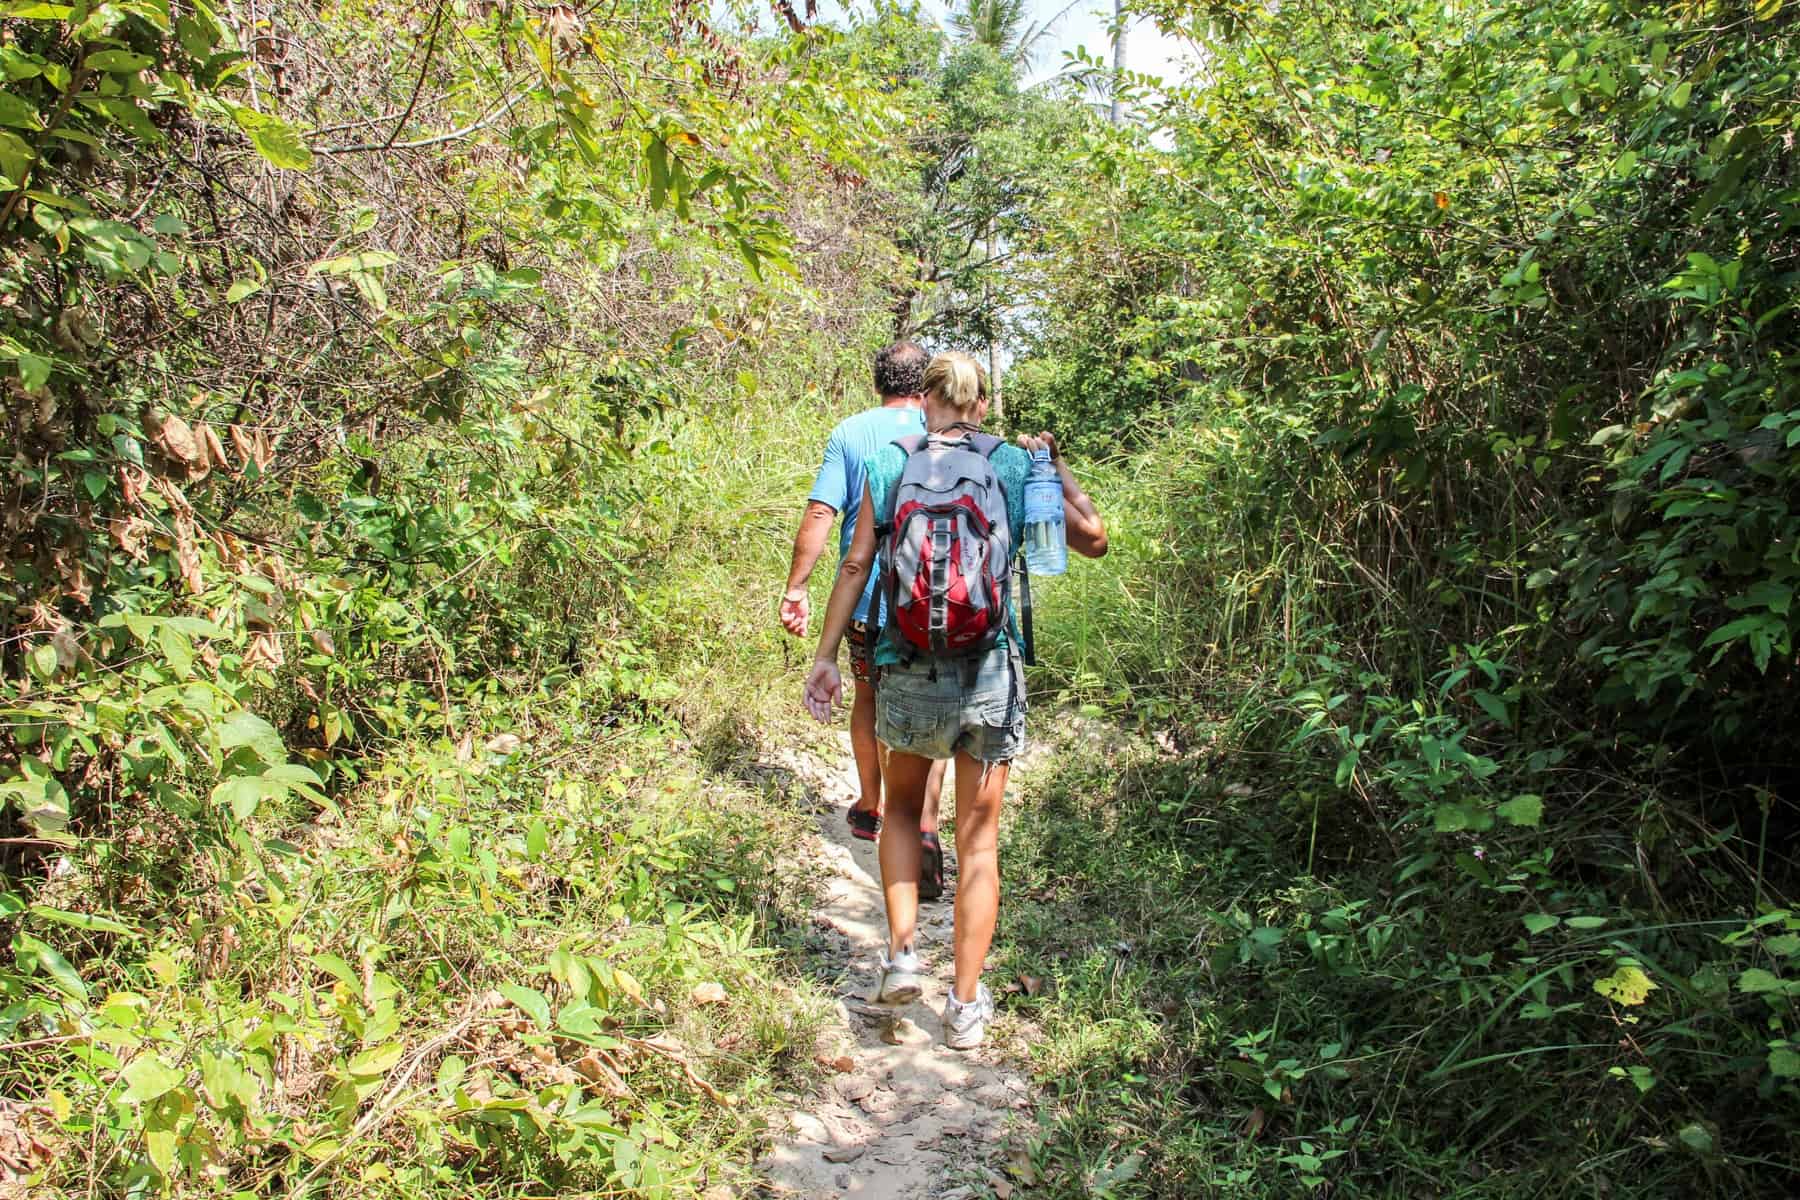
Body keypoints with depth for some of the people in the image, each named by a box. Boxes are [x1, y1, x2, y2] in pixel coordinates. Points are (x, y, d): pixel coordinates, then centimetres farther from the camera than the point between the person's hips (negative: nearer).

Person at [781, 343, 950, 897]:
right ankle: (925, 825, -12)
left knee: (868, 696, 21)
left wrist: (796, 587, -5)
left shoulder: (849, 433, -1)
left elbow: (819, 513, -9)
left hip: (865, 598, 1)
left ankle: (870, 809, 35)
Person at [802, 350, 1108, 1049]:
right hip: (991, 672, 0)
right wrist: (1055, 463, 20)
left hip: (907, 668, 1)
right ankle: (966, 1005, 16)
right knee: (978, 842, 10)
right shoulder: (1018, 465, 4)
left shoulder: (890, 463, 4)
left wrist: (826, 656, 3)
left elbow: (857, 563, -1)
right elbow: (1093, 540, 12)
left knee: (902, 809, 26)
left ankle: (902, 952, 16)